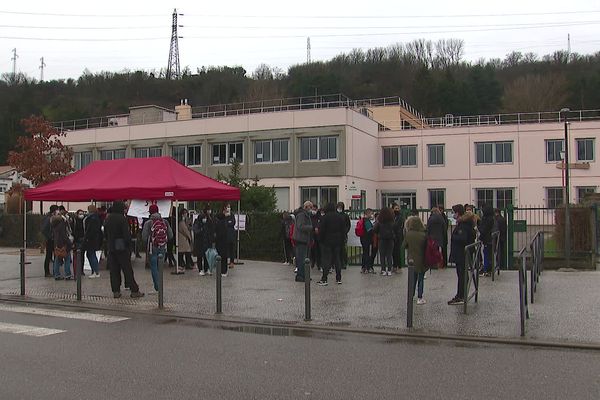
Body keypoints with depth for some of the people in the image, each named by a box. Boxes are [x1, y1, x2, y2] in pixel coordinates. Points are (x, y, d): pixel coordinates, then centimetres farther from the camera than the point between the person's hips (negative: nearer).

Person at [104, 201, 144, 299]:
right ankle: (134, 291, 3)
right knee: (127, 269, -1)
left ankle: (116, 291, 9)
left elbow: (105, 234, 14)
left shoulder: (107, 219, 8)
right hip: (122, 247, -6)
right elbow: (126, 234, -16)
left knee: (114, 270, 9)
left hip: (111, 247, 6)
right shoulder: (122, 219, -13)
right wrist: (129, 243, -2)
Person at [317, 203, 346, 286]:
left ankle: (324, 279, -8)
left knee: (326, 260, -4)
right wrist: (342, 240, 14)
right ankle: (338, 279, 12)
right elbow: (344, 230, 9)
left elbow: (321, 230, -10)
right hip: (338, 242, 4)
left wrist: (321, 239, 1)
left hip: (327, 241, -4)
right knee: (337, 259, 10)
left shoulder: (324, 217, -8)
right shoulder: (341, 217, 7)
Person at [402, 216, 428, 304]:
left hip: (411, 260, 3)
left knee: (413, 278, 19)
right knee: (421, 279, 8)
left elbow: (404, 245, -1)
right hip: (421, 260, -2)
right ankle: (419, 298, 9)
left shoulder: (408, 234, -10)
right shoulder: (423, 235, -16)